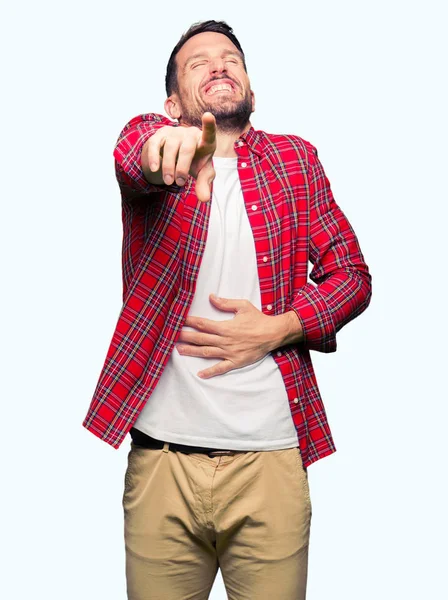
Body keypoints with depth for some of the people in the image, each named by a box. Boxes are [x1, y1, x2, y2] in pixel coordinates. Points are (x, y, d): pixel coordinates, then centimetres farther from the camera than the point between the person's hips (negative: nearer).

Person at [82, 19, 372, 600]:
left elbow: (352, 275, 9)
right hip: (160, 458, -1)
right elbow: (134, 151, -20)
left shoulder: (295, 158, 9)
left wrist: (278, 329, -8)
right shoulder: (154, 135, 5)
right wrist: (163, 146, -44)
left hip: (273, 455, 1)